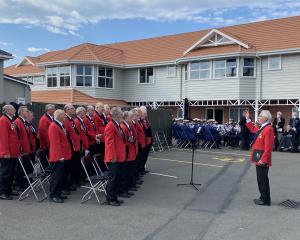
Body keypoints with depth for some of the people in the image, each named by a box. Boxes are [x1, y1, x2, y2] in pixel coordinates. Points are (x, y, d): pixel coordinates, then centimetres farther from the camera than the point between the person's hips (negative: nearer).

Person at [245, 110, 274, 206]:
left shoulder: (269, 129, -19)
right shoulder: (262, 128, 11)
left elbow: (268, 147, -24)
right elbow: (253, 129, 33)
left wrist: (263, 159, -25)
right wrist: (248, 119, 28)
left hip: (262, 159, -10)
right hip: (259, 159, 10)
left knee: (263, 179, -2)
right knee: (260, 179, 17)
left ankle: (265, 200, 8)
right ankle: (263, 197, 28)